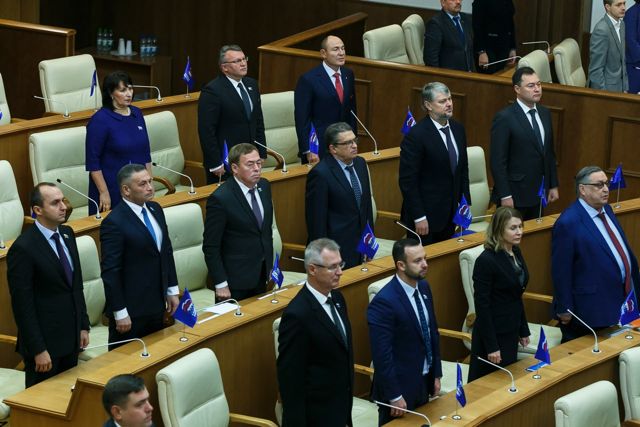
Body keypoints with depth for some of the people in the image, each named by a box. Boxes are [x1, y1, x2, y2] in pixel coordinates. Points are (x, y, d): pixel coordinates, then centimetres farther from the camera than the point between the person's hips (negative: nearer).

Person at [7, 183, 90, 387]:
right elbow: (23, 305, -17)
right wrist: (38, 350, -18)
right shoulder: (23, 248, -18)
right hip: (44, 340, -7)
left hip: (70, 338, 7)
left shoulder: (67, 234, 5)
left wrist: (83, 325, 12)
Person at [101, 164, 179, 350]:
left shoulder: (155, 209, 7)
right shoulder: (114, 223, -18)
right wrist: (120, 312, -17)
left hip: (156, 305, 7)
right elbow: (110, 272, -17)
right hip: (130, 310, -7)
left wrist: (172, 290, 15)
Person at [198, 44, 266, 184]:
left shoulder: (251, 85, 11)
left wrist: (261, 154, 11)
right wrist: (215, 164, -17)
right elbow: (206, 131, -15)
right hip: (223, 164, -6)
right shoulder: (212, 91, -13)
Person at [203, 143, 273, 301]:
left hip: (261, 275, 6)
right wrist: (221, 284, -16)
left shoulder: (264, 186, 2)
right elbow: (210, 247, -16)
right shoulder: (220, 199, -19)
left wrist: (270, 267, 14)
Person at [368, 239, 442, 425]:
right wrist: (394, 396, -19)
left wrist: (436, 374, 12)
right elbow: (382, 355, -22)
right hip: (400, 385, -7)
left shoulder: (423, 287, 2)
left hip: (424, 382, 7)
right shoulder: (384, 302, -24)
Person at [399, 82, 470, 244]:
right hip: (425, 216, -6)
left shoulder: (458, 129, 6)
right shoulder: (416, 135, -16)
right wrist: (418, 217, -17)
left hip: (450, 215, 6)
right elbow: (407, 181, -16)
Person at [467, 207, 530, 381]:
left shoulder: (516, 253, 5)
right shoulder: (486, 260, -19)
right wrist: (491, 346, -19)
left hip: (511, 333, 8)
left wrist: (524, 330, 16)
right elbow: (481, 305, -18)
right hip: (493, 334, -8)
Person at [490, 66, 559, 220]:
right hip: (514, 196, -6)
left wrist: (553, 185, 14)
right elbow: (497, 161, -14)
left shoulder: (544, 113, 9)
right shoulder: (504, 119, -13)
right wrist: (505, 196, -17)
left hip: (539, 194, 6)